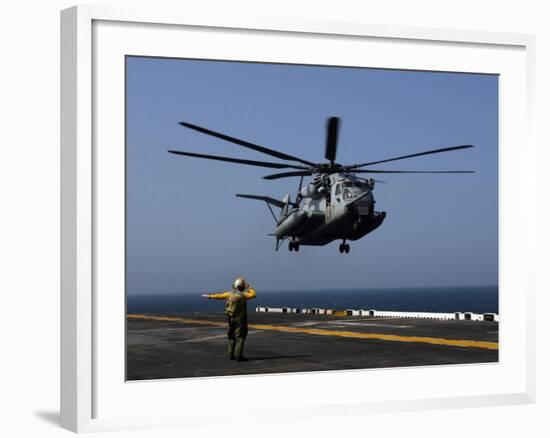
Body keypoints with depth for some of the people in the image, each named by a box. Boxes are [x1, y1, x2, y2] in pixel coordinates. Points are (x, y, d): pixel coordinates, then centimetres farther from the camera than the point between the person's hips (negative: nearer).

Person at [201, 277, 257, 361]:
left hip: (231, 318, 6)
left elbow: (218, 296, 13)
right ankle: (239, 356, -10)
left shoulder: (229, 294, 1)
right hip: (240, 319, -6)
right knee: (240, 337, -4)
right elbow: (253, 294, -2)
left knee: (231, 336, 16)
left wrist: (208, 296, 27)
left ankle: (231, 355, 18)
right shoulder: (242, 295, -14)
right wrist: (249, 288, 10)